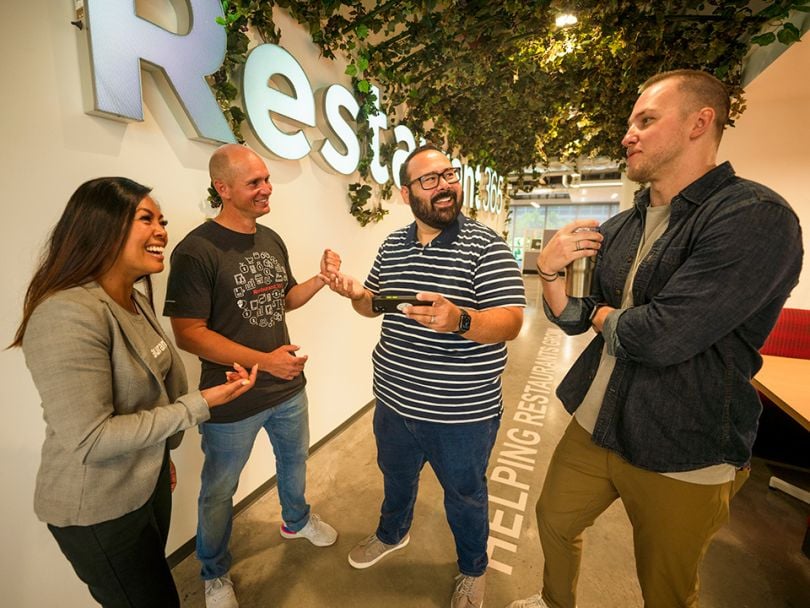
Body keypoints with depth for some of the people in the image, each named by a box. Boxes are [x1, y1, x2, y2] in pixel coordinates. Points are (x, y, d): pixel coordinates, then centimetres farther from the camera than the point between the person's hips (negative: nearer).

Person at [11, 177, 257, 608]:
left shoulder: (135, 300, -1)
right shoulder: (68, 315, -28)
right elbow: (89, 440, -27)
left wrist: (161, 451, 15)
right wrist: (199, 405, -25)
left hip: (149, 482, 8)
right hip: (98, 510, -8)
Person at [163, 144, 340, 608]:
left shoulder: (272, 240, 2)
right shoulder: (197, 250, -19)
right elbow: (188, 333, -20)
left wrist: (321, 279, -6)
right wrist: (264, 360, -25)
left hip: (289, 388, 6)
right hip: (233, 400, -6)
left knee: (295, 459, 27)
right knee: (219, 491, 17)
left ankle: (297, 520, 57)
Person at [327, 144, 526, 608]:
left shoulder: (485, 244, -15)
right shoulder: (392, 245, 3)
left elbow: (511, 323, -21)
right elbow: (375, 305, 13)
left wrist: (459, 320, -40)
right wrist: (356, 294, -10)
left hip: (463, 413, -4)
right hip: (395, 401, 5)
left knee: (465, 495, 21)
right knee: (396, 476, 29)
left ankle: (473, 571, 52)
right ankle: (392, 533, 62)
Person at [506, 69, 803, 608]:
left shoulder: (756, 217, -19)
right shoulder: (619, 229, 3)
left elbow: (661, 337, -30)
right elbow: (571, 318, 6)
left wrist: (604, 315, -9)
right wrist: (550, 270, -13)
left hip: (683, 455, -6)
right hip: (595, 426, 7)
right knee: (554, 520, 26)